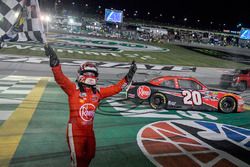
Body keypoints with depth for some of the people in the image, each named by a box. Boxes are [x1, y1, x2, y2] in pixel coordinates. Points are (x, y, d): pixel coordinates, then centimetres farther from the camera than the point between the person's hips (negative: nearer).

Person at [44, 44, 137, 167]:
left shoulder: (97, 92, 4)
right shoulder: (73, 89, -10)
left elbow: (116, 88, 8)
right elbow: (60, 78, -25)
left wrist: (128, 77, 3)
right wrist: (55, 62, -41)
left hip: (89, 130, 6)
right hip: (75, 130, -6)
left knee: (90, 155, 22)